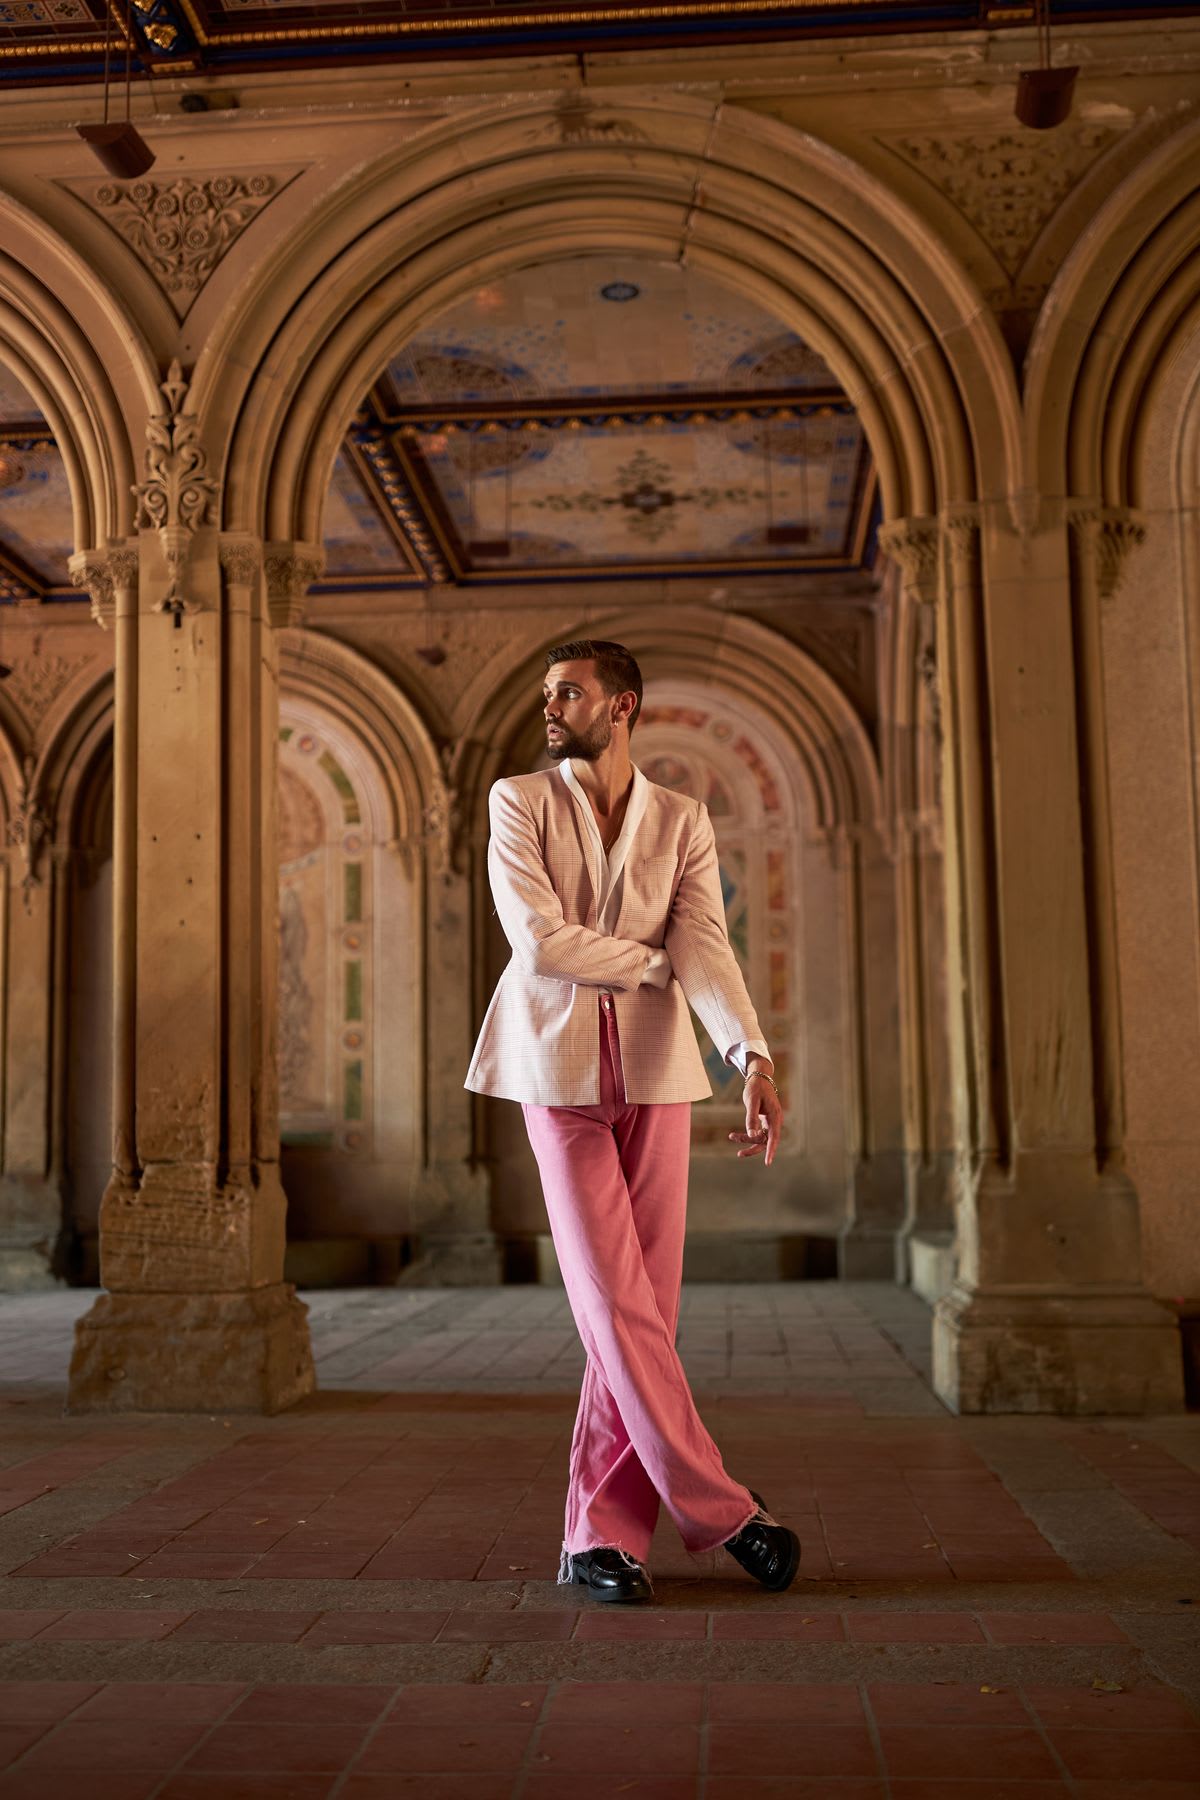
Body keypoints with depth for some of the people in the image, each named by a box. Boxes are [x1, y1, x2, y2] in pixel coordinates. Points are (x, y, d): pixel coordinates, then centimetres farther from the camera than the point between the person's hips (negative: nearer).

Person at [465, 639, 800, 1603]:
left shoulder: (681, 820, 9)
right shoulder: (519, 801, 4)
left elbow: (707, 947, -4)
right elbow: (540, 942, -9)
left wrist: (754, 1055, -20)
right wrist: (656, 962, -2)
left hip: (656, 1072, 2)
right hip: (560, 1071, -2)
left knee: (643, 1307, 1)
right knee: (616, 1305, -6)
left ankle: (602, 1535, 11)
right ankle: (719, 1509, 5)